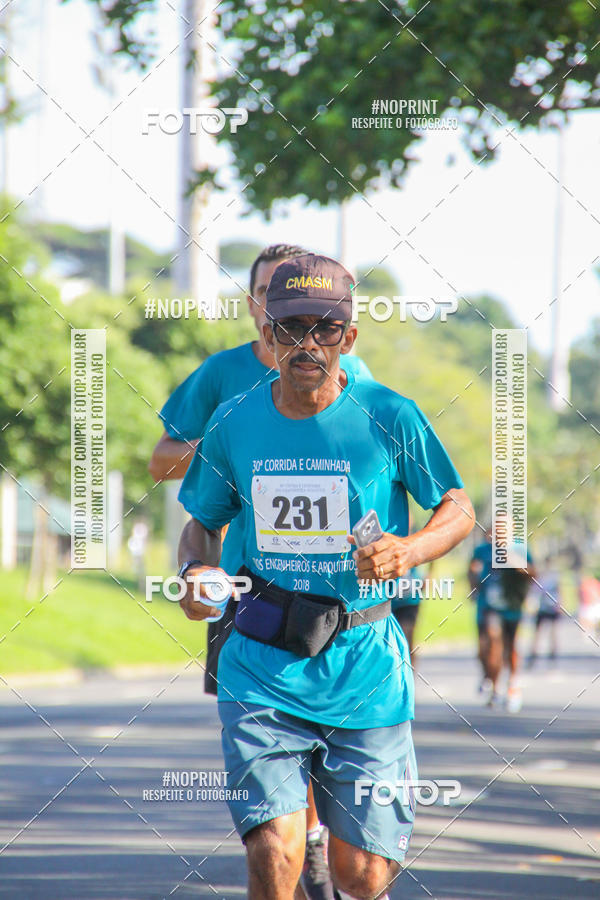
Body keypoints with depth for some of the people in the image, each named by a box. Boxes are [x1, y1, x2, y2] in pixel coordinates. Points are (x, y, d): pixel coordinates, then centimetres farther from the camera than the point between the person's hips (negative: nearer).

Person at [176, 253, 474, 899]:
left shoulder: (389, 419, -6)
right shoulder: (233, 426, 2)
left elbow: (458, 509, 5)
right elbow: (202, 524, 15)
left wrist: (408, 550, -16)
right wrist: (195, 571, -7)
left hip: (365, 672, -1)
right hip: (262, 671, 1)